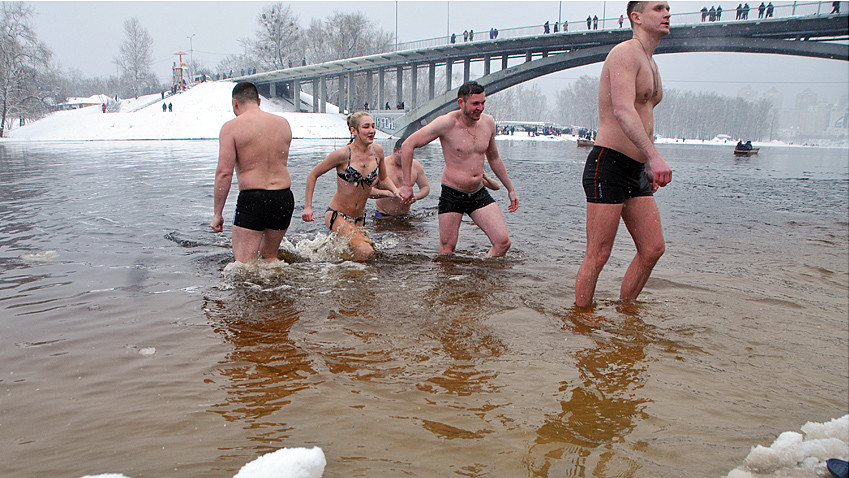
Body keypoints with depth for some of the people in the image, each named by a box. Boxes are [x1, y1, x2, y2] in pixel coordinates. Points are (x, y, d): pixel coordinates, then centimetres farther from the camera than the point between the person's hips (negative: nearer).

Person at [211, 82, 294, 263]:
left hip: (252, 199, -5)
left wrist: (217, 213, -5)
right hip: (285, 198, 5)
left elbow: (224, 173, -11)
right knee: (269, 256, 23)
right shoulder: (283, 123, 9)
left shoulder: (232, 127, -6)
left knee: (243, 263, 0)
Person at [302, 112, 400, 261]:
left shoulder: (377, 151, -2)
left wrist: (395, 191, -4)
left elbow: (382, 179, 16)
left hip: (359, 218, 6)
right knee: (366, 252, -24)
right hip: (337, 215, -6)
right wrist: (308, 206, -9)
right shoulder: (343, 154, -17)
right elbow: (313, 175, -5)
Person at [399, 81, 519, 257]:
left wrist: (510, 189, 23)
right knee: (446, 251, -1)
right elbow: (407, 145, -11)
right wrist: (407, 185, -11)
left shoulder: (488, 122, 3)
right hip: (452, 194, -4)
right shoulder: (447, 123, -14)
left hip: (480, 194, 5)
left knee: (503, 242, -6)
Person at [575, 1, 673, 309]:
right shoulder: (625, 53, -11)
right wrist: (654, 155, -39)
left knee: (652, 249, 9)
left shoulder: (650, 63, 20)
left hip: (636, 171, 10)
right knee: (597, 256, -6)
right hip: (608, 165, -9)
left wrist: (649, 167, 23)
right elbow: (622, 111, -28)